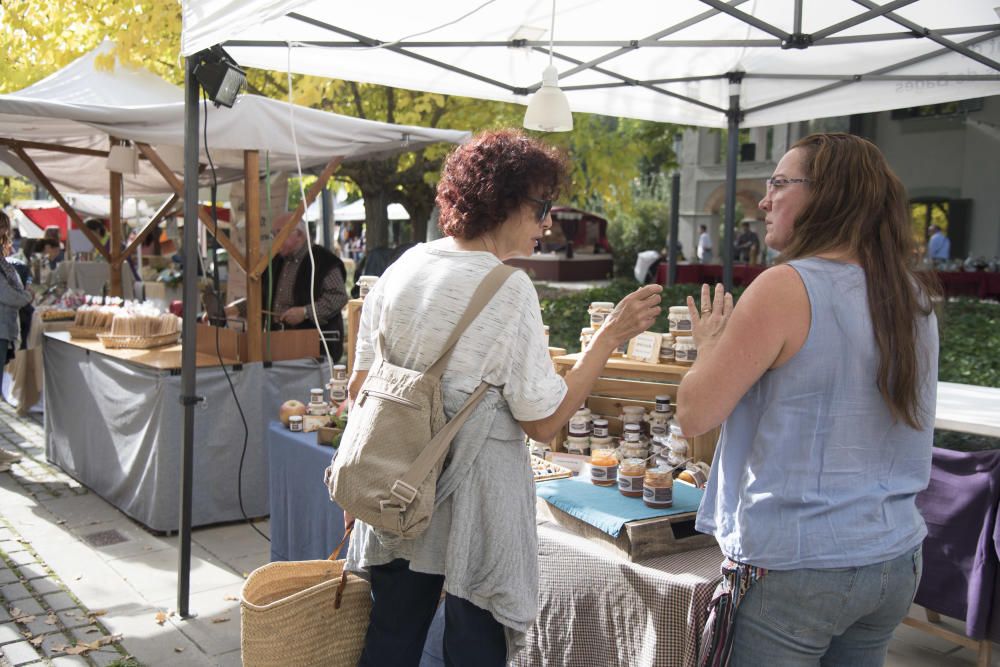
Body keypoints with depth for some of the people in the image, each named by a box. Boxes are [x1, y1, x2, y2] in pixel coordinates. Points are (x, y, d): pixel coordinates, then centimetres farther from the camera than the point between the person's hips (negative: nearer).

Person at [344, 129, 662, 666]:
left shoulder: (401, 268, 1)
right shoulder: (508, 289, -17)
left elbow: (360, 384, 7)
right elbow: (544, 421, -14)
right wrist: (611, 336, -10)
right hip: (472, 500, -6)